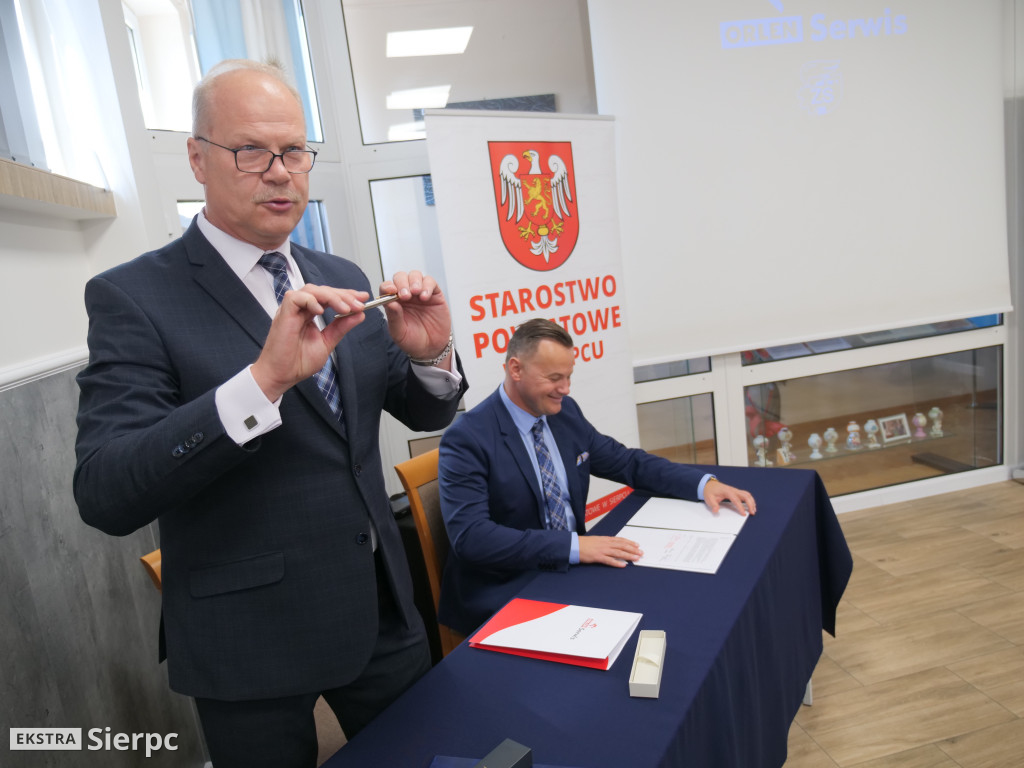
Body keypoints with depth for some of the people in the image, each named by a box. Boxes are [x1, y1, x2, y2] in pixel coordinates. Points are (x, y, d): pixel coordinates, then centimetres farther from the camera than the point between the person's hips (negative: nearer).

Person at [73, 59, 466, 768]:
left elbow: (426, 414, 7)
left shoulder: (342, 281, 4)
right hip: (251, 640, -4)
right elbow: (104, 496, -23)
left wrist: (430, 355, -16)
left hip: (381, 609, 5)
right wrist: (264, 379, -35)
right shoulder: (134, 296, -12)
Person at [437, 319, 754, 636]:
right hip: (504, 594, -7)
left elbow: (626, 462, 13)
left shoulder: (566, 412, 4)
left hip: (570, 568, 7)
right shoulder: (467, 439, -16)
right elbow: (470, 537, -25)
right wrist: (572, 545, -32)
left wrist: (704, 483, -1)